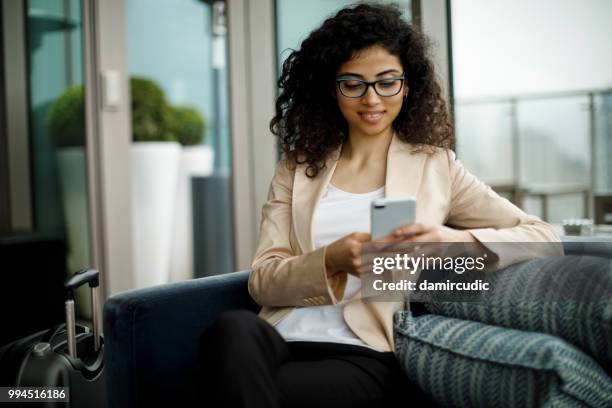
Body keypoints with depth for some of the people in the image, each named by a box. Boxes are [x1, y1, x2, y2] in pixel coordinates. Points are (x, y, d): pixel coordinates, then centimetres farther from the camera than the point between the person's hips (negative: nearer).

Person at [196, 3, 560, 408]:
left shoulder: (436, 166, 11)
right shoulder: (297, 168, 17)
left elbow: (544, 238, 5)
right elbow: (262, 280, 6)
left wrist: (457, 241, -15)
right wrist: (333, 259, -15)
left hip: (366, 355, -3)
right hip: (284, 340, 3)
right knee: (232, 328, -33)